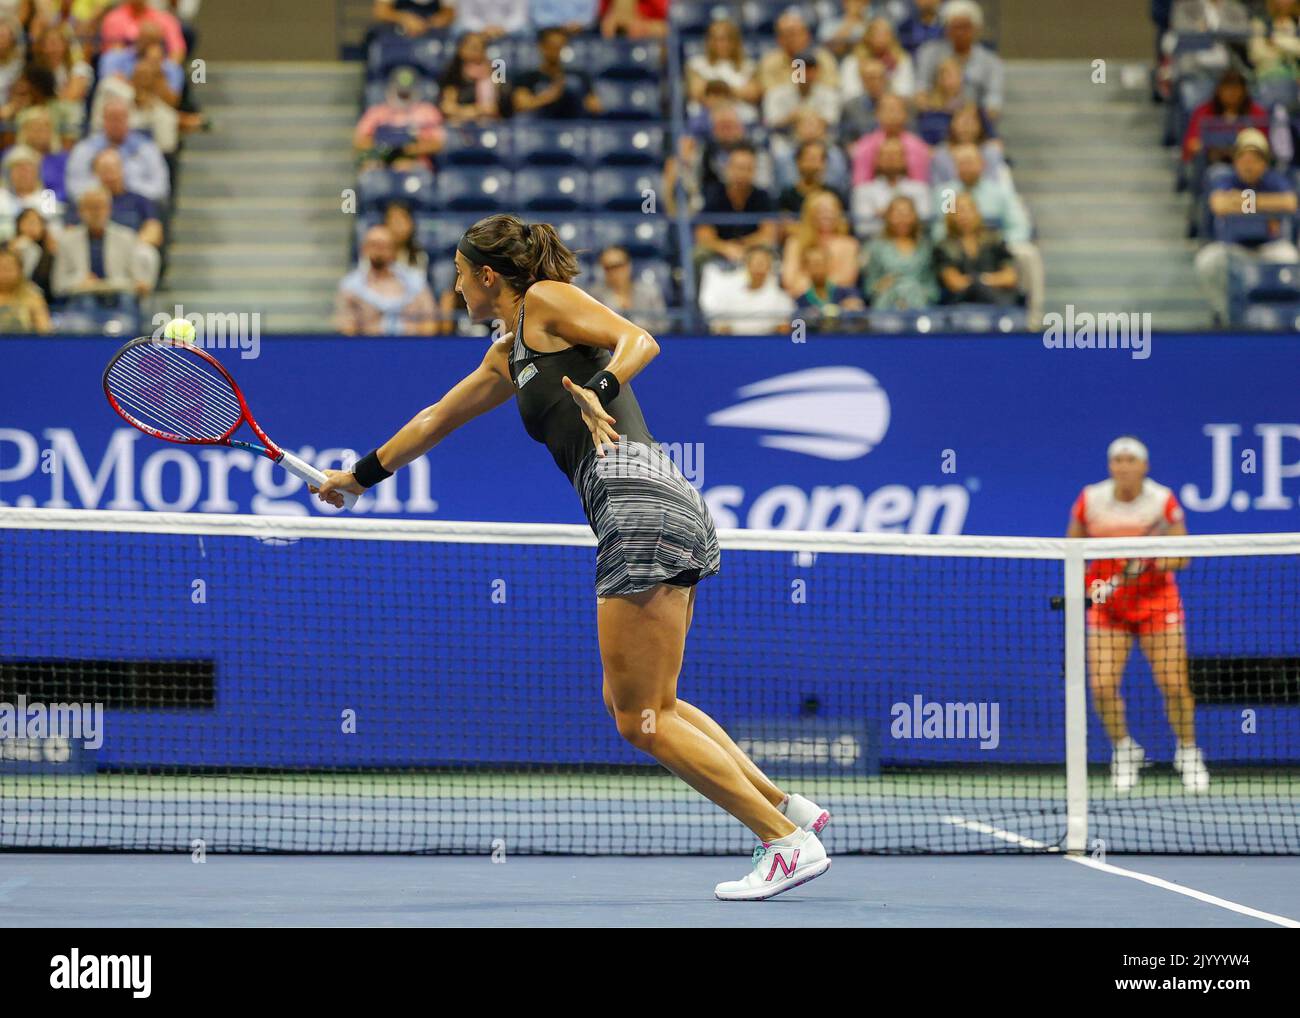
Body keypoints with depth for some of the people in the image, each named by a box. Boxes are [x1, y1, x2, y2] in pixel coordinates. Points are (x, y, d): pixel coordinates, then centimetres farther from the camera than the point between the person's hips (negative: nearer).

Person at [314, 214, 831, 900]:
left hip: (643, 502, -10)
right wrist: (362, 475, 51)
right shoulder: (507, 357, 28)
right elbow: (439, 418, 41)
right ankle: (788, 807, 9)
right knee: (638, 707, 13)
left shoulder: (548, 299, 4)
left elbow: (640, 340, -9)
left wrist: (599, 391, -27)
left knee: (641, 720, -8)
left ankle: (788, 842, -9)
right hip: (664, 511, 10)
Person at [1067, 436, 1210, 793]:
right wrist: (1085, 583, -8)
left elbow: (1182, 556, -4)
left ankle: (1188, 754, 15)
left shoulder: (1163, 501, -9)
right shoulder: (1090, 500, -6)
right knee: (1102, 685, -13)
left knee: (1174, 684, -9)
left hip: (1156, 601, -1)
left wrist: (1169, 560, -26)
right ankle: (1124, 750, 13)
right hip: (1107, 603, 1)